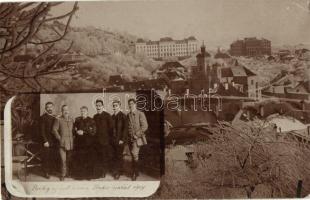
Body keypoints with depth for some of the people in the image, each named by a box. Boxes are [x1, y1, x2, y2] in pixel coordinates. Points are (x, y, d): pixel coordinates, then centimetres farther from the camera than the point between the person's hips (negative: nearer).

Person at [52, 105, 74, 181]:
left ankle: (68, 173, 22)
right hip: (62, 143, -4)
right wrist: (59, 138, -8)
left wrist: (73, 137, 7)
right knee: (63, 160, -6)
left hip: (70, 143, 4)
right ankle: (63, 175, 4)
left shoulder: (71, 120, 13)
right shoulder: (58, 119, 0)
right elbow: (54, 130, -3)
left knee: (69, 159, 9)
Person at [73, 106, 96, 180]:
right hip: (78, 142, 2)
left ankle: (88, 175, 6)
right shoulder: (77, 120, 13)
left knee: (88, 159, -3)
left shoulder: (91, 121, 2)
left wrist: (83, 132, -13)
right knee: (79, 159, -1)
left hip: (88, 143, -2)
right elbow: (74, 129, 13)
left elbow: (93, 132, -6)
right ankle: (79, 174, 8)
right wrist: (77, 132, -9)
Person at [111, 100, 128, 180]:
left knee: (119, 156, 0)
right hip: (113, 140, 6)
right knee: (115, 156, 7)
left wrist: (122, 139, -14)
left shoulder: (123, 116, -6)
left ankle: (118, 172, 10)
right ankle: (117, 171, 17)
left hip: (120, 141, -6)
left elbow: (125, 128, -10)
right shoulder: (112, 116, 12)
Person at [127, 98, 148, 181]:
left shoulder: (140, 114, -5)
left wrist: (137, 134, -14)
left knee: (134, 154, -17)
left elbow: (145, 126, -11)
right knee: (133, 156, 10)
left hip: (137, 138, -5)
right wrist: (129, 135, 8)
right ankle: (136, 172, 22)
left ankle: (134, 173, -6)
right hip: (130, 138, 5)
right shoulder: (128, 115, 11)